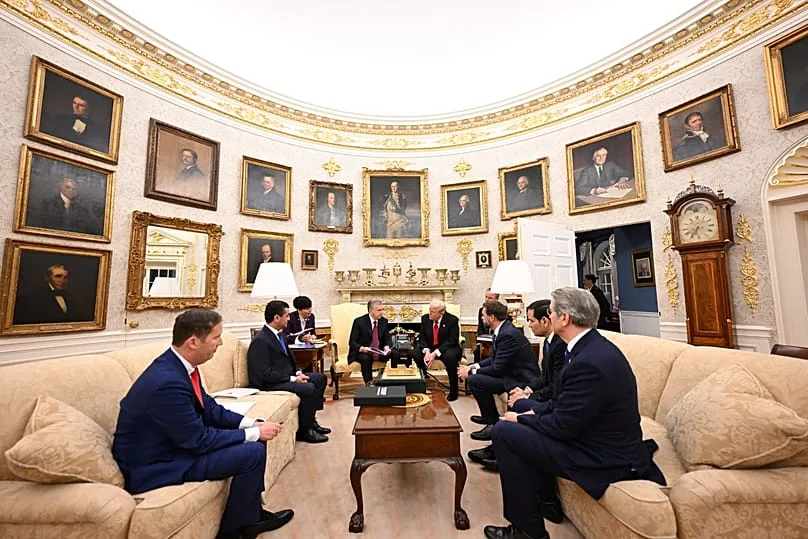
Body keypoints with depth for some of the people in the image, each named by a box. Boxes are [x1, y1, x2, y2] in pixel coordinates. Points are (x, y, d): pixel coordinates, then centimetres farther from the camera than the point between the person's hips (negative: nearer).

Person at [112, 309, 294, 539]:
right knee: (253, 452, -17)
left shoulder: (178, 364, -4)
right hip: (154, 466, -9)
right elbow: (199, 440, -25)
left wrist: (252, 424, -8)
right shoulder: (167, 382, -33)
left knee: (254, 441, 7)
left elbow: (210, 409, 3)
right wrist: (254, 433, -16)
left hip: (175, 442, 9)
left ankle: (251, 514, 24)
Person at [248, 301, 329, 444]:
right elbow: (265, 374, -25)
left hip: (286, 376, 10)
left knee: (320, 378, 6)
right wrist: (293, 378, -21)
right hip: (268, 384, -10)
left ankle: (310, 420, 12)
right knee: (308, 388, -26)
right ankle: (303, 431, -6)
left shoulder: (279, 334, 8)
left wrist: (298, 372, -1)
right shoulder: (260, 341, -21)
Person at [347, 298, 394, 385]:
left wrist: (387, 346, -17)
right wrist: (361, 348, -31)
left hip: (380, 352, 4)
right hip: (363, 352, -3)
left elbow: (387, 338, 7)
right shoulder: (359, 321, -11)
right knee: (366, 358, -37)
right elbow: (352, 342, -10)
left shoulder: (384, 321, 2)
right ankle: (369, 383, -22)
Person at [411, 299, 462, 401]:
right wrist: (426, 351, -22)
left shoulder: (452, 320, -16)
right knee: (415, 354, -21)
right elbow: (422, 337, -1)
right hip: (429, 347, 4)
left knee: (450, 356, -36)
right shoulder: (425, 318, -4)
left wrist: (435, 353, -29)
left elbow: (452, 341, -20)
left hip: (447, 348, -4)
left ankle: (453, 390, -16)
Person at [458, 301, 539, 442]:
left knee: (474, 380, -20)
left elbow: (497, 369, -22)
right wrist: (473, 366, 0)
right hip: (513, 372, 10)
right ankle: (488, 415, 25)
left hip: (521, 380, -10)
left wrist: (470, 372, -12)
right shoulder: (503, 329, 6)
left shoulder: (508, 334, -24)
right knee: (473, 374, 12)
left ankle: (494, 422, -3)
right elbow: (494, 359, 13)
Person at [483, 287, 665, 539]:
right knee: (522, 405, 15)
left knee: (504, 432, -12)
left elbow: (562, 427, -23)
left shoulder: (589, 362, -30)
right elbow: (564, 400, 9)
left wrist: (521, 419, -8)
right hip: (596, 436, 9)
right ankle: (547, 501, 26)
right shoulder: (593, 346, 0)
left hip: (602, 457, -9)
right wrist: (532, 411, -1)